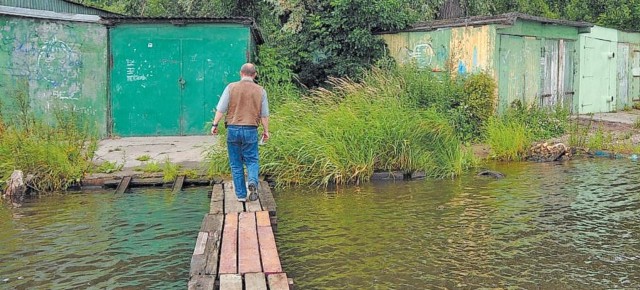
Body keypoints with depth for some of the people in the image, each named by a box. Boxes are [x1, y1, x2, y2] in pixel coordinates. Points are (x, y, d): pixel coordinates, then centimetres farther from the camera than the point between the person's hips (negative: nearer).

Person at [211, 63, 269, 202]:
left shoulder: (231, 87, -1)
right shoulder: (260, 90, 3)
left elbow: (221, 109, -5)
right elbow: (264, 114, 4)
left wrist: (215, 124, 3)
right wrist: (266, 131, 13)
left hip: (233, 129, 0)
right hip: (251, 130, 0)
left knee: (236, 164, 9)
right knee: (252, 161, 11)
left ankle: (241, 195, 10)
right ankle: (253, 181, -18)